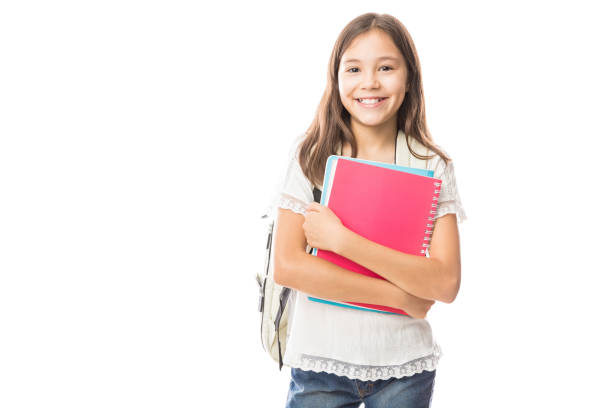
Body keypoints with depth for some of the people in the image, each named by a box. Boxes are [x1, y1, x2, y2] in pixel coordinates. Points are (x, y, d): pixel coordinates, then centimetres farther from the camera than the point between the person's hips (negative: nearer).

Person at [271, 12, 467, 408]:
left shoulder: (433, 166, -4)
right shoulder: (312, 156, -4)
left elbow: (446, 283, -13)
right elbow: (287, 266, -12)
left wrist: (341, 239, -20)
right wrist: (399, 296, -15)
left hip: (404, 366, 1)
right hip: (320, 360, 0)